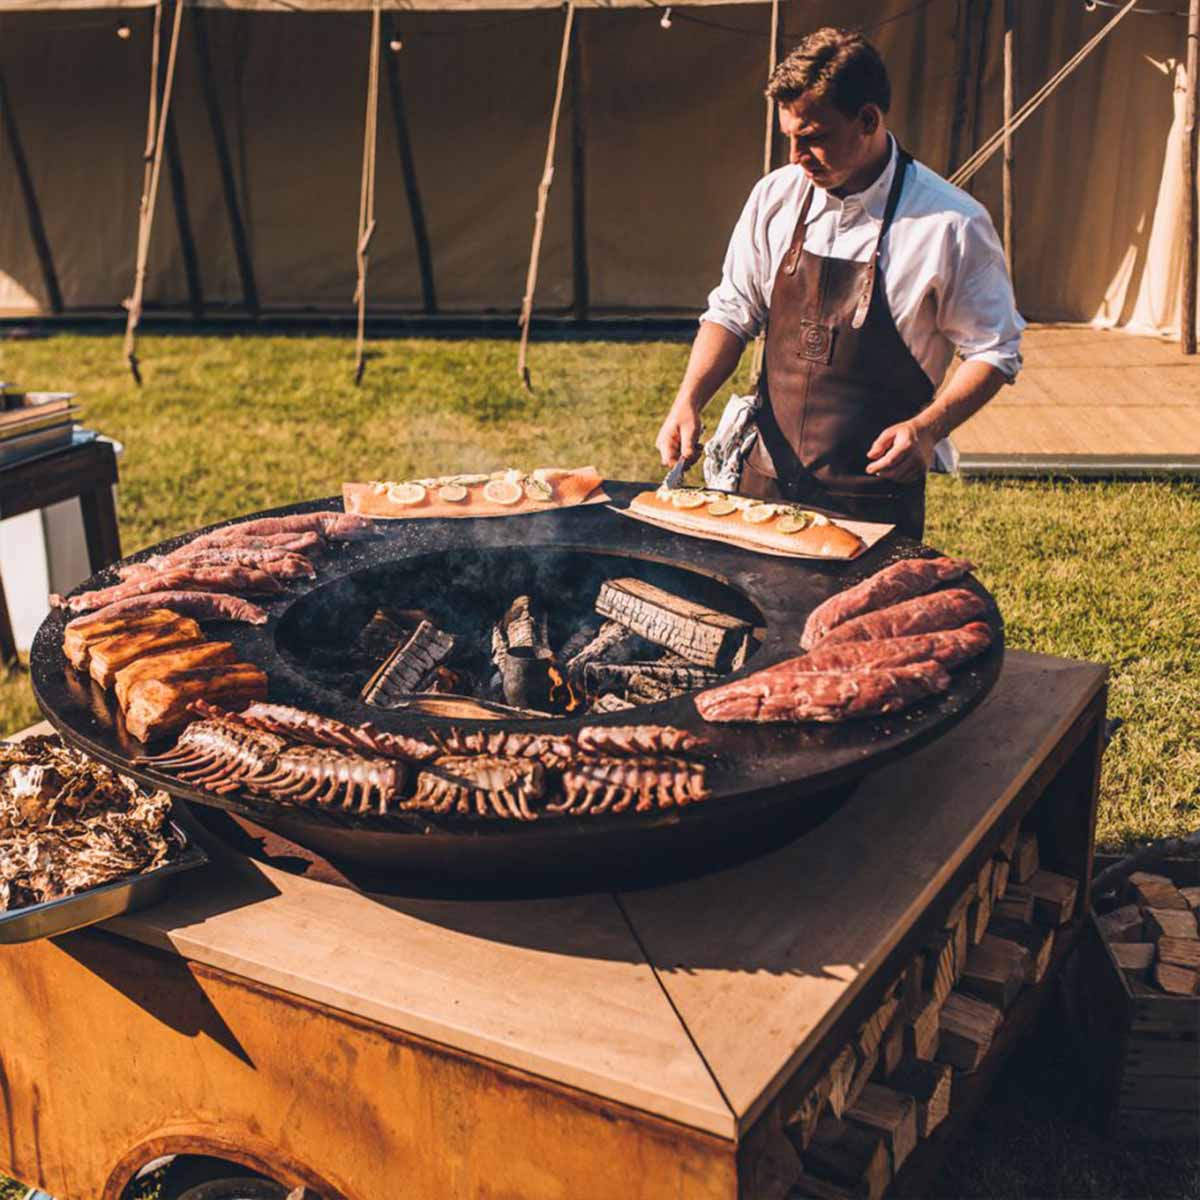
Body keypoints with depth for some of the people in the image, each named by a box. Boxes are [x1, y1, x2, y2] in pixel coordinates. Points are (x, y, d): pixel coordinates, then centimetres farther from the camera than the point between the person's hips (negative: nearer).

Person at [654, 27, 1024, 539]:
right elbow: (732, 313, 8)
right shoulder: (775, 196, 0)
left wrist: (928, 428, -21)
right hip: (766, 478, 4)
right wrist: (689, 401, -7)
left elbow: (994, 352, -5)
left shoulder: (951, 224, -12)